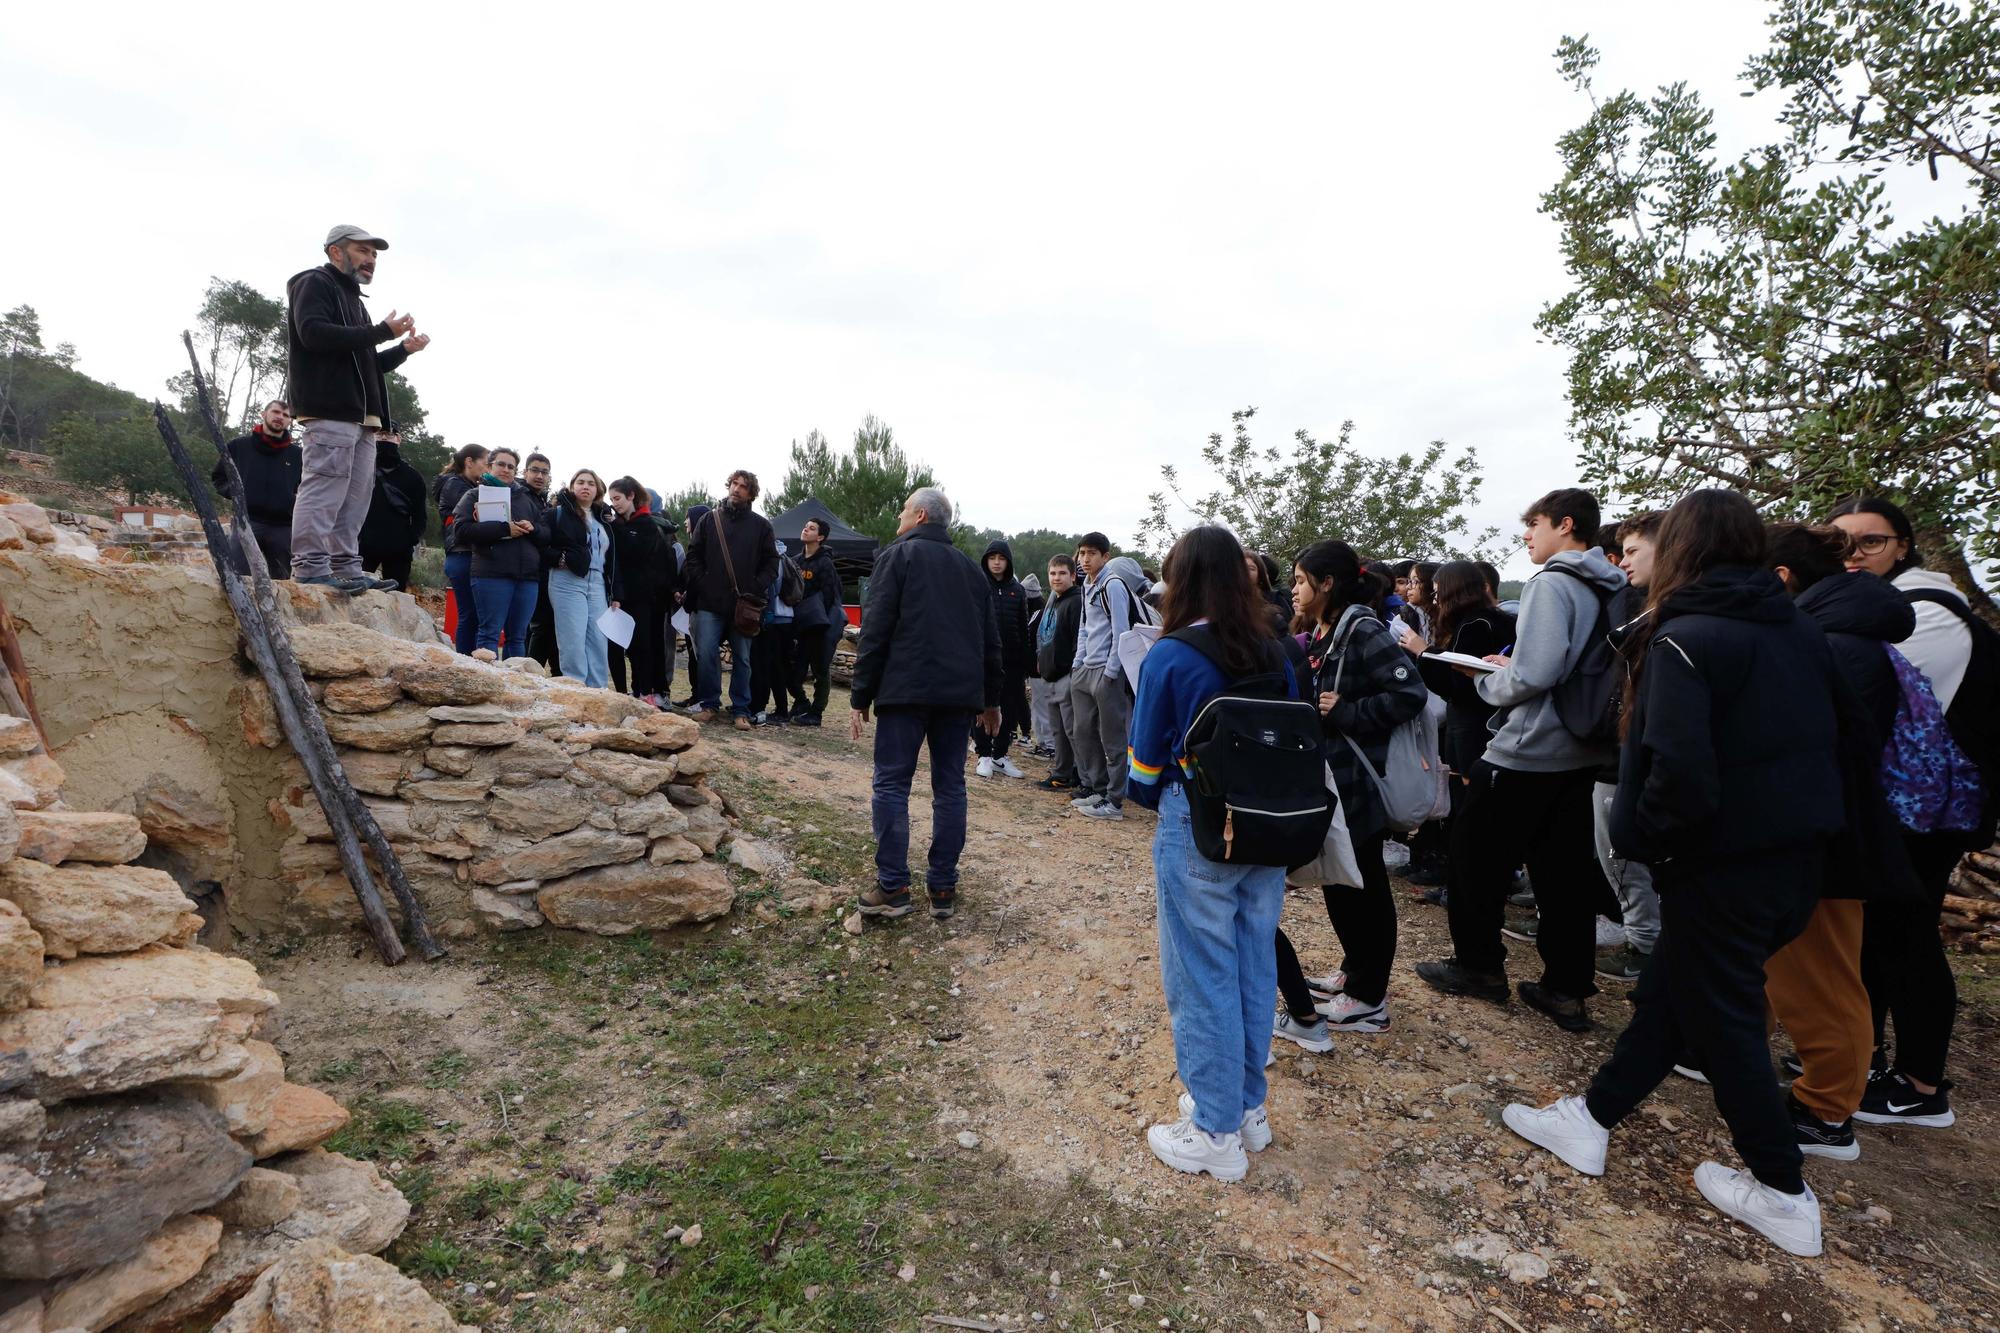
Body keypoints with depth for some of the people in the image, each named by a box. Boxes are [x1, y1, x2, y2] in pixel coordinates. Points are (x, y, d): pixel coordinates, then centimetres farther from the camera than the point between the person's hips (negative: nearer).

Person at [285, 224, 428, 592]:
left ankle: (346, 568, 8)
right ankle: (311, 567, -16)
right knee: (323, 486, -14)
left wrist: (403, 350, 15)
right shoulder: (314, 283, 3)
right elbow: (314, 333, -16)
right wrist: (381, 331, -15)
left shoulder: (352, 298, 31)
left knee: (356, 493, 6)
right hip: (329, 410, -9)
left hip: (359, 413, 9)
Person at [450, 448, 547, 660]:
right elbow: (463, 529, -7)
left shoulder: (527, 498, 22)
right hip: (492, 574, -4)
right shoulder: (475, 495, 9)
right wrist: (504, 528, -16)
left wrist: (533, 529, -3)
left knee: (518, 637, 6)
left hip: (527, 577, 4)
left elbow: (546, 536, 20)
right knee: (490, 634, -7)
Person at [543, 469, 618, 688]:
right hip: (568, 582, -5)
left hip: (598, 585, 5)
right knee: (574, 645, -9)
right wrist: (560, 559, -17)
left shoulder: (604, 520, 20)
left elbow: (612, 560, 19)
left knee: (599, 644, 2)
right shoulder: (558, 513, 3)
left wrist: (615, 595, 14)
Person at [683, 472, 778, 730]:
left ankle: (741, 710, 11)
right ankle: (709, 704, 11)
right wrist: (701, 584, -2)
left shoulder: (761, 525, 5)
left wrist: (756, 589, -7)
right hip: (710, 602, 1)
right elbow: (693, 554, 9)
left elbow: (771, 563, 5)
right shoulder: (710, 520, 8)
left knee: (742, 658, 5)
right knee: (707, 653, -2)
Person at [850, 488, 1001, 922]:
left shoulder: (898, 556, 2)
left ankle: (893, 887, -2)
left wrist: (861, 695, -2)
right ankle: (943, 888, 10)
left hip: (905, 690, -5)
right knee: (950, 787, 7)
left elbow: (875, 630, -5)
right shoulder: (970, 568, 19)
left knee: (891, 785, 0)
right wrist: (990, 699, 25)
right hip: (960, 693, 5)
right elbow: (990, 639, 19)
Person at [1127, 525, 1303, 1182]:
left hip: (1197, 834, -6)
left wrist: (1150, 796, 13)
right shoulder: (1274, 653, 2)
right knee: (1254, 970, 17)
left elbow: (1147, 760, -7)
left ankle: (1216, 1133, 19)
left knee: (1202, 979, 6)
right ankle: (1248, 1108, 34)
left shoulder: (1170, 657, -14)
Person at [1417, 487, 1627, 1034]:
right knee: (1565, 867, 12)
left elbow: (1533, 675, -26)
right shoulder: (1606, 589, 10)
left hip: (1528, 752, -8)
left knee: (1476, 855, 8)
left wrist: (1488, 680, -7)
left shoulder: (1553, 584, -17)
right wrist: (1509, 667, 12)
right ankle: (1568, 989, 18)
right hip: (1580, 751, 8)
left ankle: (1479, 965, 21)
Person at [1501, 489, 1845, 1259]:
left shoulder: (1683, 640, -18)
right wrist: (1800, 818, 19)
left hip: (1721, 864, -8)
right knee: (1669, 991, 17)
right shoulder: (1801, 630, 6)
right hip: (1797, 855, 8)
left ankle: (1784, 1195, 25)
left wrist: (1644, 837, -10)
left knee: (1721, 1019, 10)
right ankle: (1592, 1118, 29)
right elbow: (1831, 742, 12)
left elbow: (1681, 772, -26)